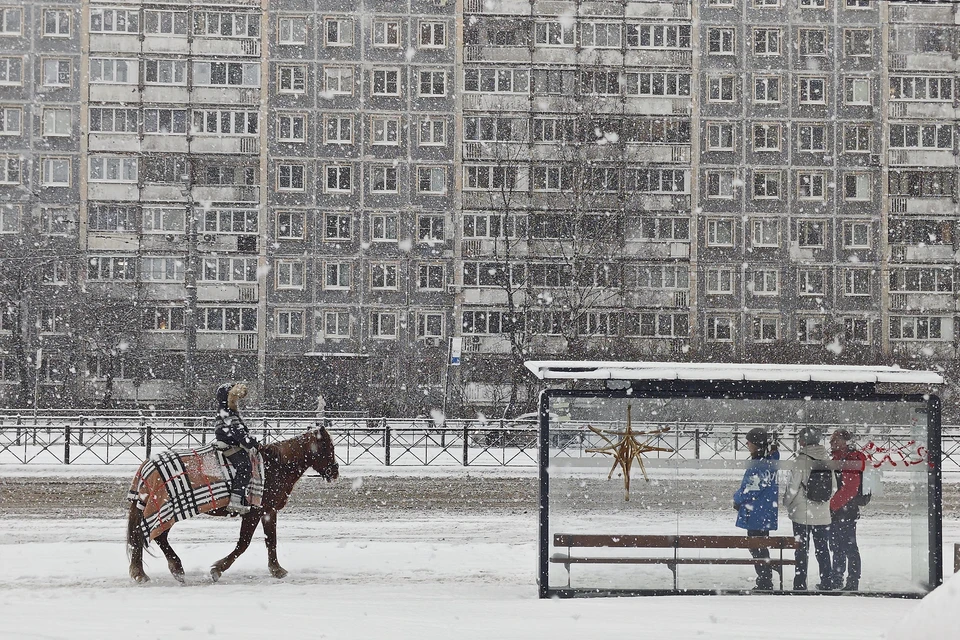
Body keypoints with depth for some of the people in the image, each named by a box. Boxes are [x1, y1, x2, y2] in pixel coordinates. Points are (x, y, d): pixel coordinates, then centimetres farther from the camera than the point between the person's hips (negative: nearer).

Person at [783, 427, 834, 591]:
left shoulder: (802, 460, -14)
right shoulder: (826, 460, 1)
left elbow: (793, 487, -13)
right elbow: (834, 488, 6)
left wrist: (787, 503, 5)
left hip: (802, 514, -4)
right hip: (823, 515, 4)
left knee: (802, 550, 3)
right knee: (822, 549, 14)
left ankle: (800, 585, 3)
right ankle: (826, 582, 17)